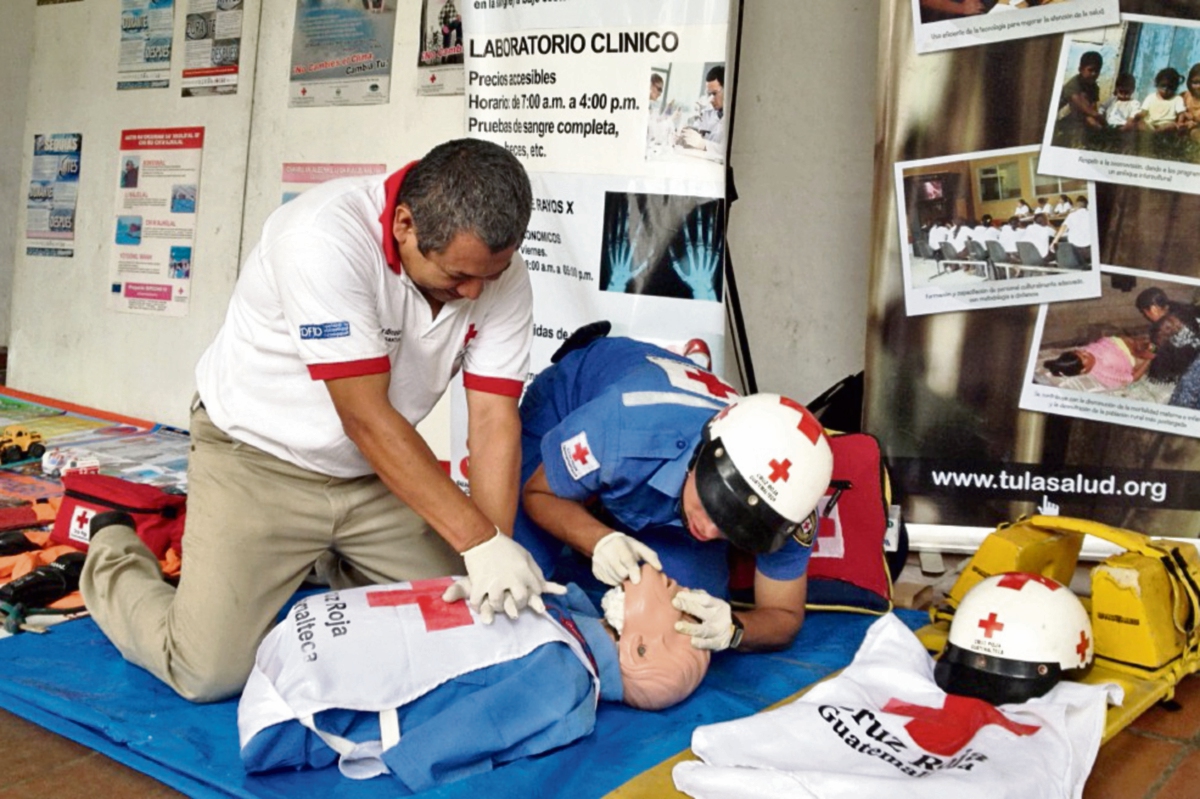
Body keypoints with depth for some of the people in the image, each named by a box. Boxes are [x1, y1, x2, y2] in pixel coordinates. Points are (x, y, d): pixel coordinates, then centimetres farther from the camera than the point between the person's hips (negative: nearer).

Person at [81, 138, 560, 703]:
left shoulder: (500, 275, -13)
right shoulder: (327, 237, -30)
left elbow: (494, 420, -14)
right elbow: (366, 418, -31)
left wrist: (497, 548, -26)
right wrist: (480, 541, -32)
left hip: (376, 473, 5)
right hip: (259, 458, -5)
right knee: (208, 673, -9)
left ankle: (331, 566, 30)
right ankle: (114, 555, 22)